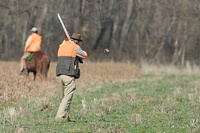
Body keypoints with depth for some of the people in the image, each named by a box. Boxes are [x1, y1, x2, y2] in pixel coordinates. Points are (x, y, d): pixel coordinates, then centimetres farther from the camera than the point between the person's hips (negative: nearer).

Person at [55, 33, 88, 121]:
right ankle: (60, 116, -17)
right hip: (69, 75, -7)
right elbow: (85, 55, 13)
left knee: (63, 97, 15)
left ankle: (65, 117, 14)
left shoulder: (62, 46, 17)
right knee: (67, 98, -7)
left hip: (59, 75, 7)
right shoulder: (75, 47, -1)